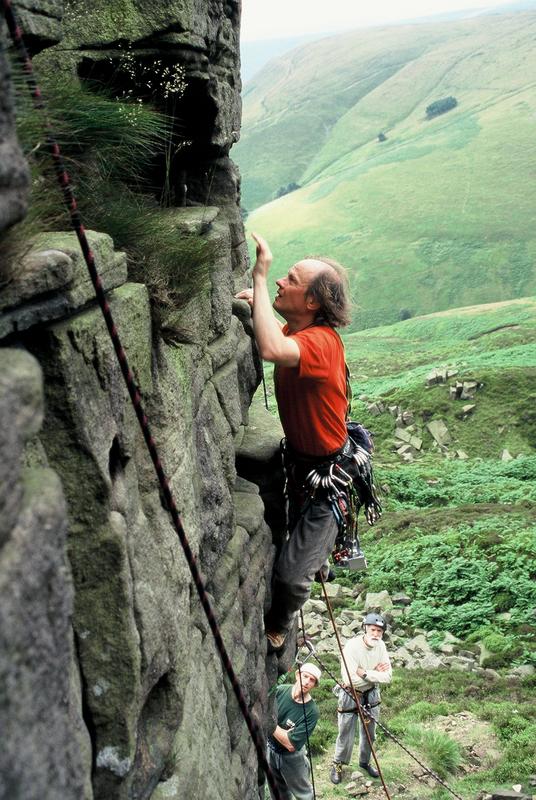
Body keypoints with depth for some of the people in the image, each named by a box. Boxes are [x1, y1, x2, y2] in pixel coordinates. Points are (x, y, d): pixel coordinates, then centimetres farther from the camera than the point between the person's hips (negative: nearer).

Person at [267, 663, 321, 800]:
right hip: (270, 750, 3)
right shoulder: (280, 691, -17)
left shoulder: (311, 711, -27)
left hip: (291, 757, -3)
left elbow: (291, 745, -28)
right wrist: (283, 732, -22)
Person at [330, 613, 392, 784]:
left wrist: (365, 673, -26)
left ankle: (365, 761, 46)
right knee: (346, 734, 10)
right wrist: (375, 673, -26)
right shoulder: (352, 647, -29)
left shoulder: (380, 646, -14)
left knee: (369, 733, 21)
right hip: (351, 695, -5)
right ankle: (338, 764, 35)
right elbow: (351, 680, -33)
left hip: (371, 694, 5)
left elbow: (388, 676, -15)